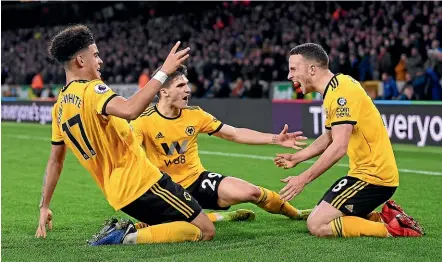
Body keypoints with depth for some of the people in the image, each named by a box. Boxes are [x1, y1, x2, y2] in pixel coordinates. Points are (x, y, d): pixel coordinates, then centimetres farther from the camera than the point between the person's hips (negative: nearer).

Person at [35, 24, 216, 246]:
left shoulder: (59, 107, 11)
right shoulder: (91, 89, -14)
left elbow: (55, 161, 17)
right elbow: (129, 111, -35)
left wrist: (44, 207, 24)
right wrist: (164, 72, -29)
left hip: (117, 193, 9)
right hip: (141, 182, -9)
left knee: (184, 226, 22)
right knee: (205, 230, -5)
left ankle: (122, 230, 3)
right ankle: (129, 238, -15)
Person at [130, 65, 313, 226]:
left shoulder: (194, 114, -2)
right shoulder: (144, 121, -15)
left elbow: (235, 134, 4)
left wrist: (276, 139, -2)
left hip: (198, 180, 3)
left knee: (251, 192, -13)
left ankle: (296, 214, 17)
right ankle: (222, 218, -7)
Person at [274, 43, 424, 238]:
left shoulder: (341, 92, -19)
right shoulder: (335, 89, 12)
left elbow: (339, 147, -26)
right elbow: (328, 138, 23)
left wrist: (304, 178, -22)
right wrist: (296, 158, 17)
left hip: (372, 176, -10)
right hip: (369, 171, 10)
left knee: (317, 225, -13)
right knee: (320, 216, 13)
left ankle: (390, 228, -8)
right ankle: (386, 218, 11)